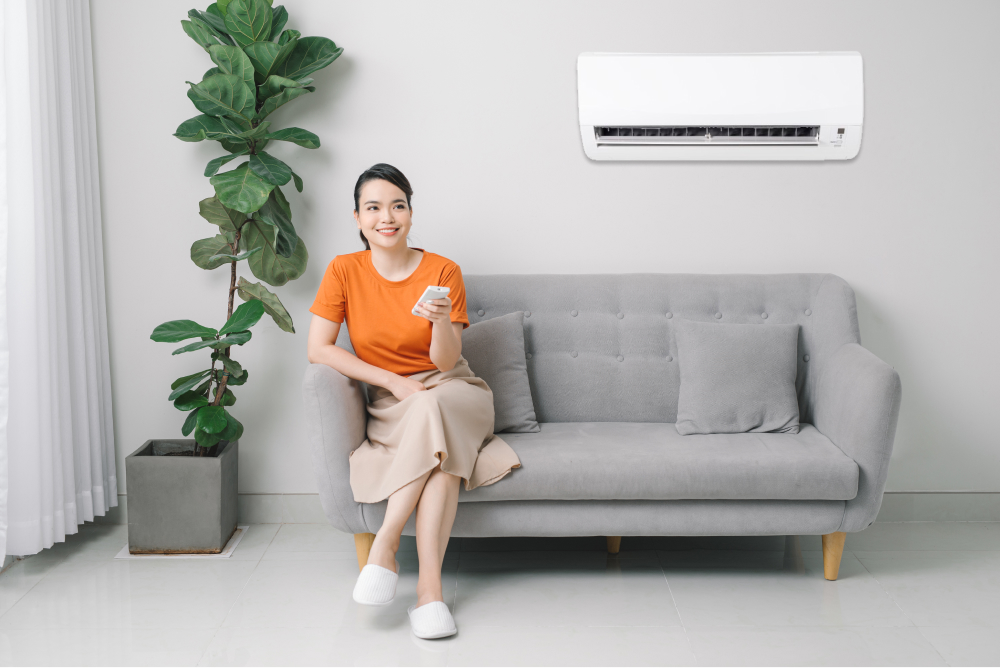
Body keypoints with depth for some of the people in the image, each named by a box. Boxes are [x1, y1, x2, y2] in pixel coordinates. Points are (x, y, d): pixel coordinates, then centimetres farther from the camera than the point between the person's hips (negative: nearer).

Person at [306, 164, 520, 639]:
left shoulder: (443, 271, -4)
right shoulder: (344, 271, -2)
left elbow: (445, 361, -8)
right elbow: (318, 349, -9)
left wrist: (442, 321, -31)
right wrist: (394, 382, -14)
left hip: (453, 393, 0)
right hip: (390, 406, 0)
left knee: (432, 410, -37)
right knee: (440, 447, -34)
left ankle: (385, 547, -33)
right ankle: (429, 589, -33)